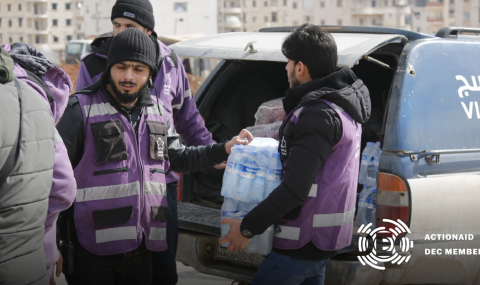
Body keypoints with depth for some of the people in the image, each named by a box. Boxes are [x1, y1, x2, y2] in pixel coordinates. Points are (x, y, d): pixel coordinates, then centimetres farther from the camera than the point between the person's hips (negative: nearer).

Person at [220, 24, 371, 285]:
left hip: (302, 243, -10)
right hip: (326, 238, 10)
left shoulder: (318, 114, -22)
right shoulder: (342, 106, 11)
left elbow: (295, 188, -27)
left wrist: (248, 227, -20)